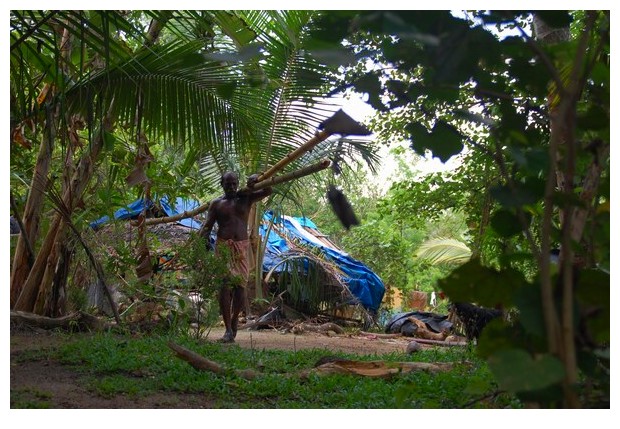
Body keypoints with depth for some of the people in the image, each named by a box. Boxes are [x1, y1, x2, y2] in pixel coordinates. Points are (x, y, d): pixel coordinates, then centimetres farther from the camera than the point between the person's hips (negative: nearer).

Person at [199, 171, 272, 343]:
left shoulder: (246, 198, 10)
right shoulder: (216, 203, 8)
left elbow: (268, 191, 2)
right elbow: (207, 226, 4)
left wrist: (258, 178, -15)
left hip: (242, 247, 1)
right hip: (223, 247, -1)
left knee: (240, 285, 2)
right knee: (225, 286, -10)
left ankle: (234, 321, 22)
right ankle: (228, 329, -11)